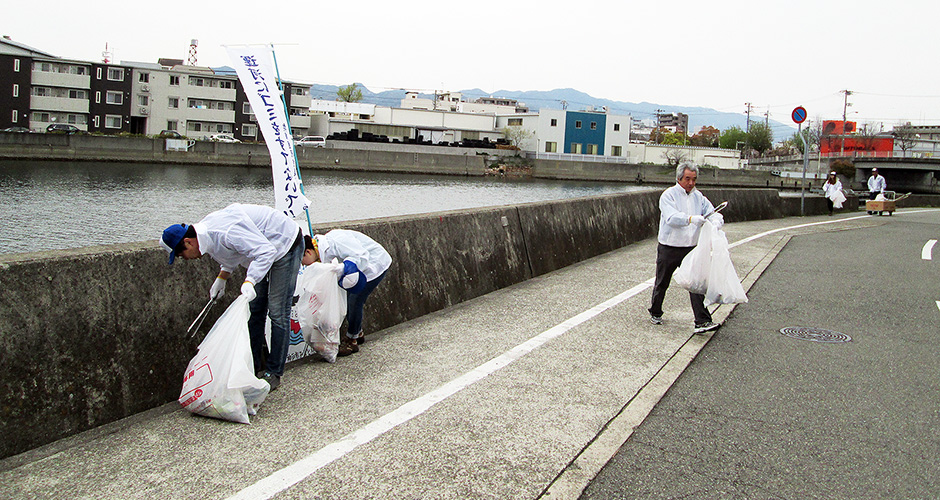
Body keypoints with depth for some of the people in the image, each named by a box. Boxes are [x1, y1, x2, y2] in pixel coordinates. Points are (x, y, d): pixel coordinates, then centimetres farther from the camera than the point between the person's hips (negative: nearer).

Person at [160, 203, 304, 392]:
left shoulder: (225, 233, -35)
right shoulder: (207, 231, -4)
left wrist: (250, 281, -47)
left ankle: (273, 373, -1)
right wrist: (221, 279, 15)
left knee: (277, 312, -10)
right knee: (254, 309, 11)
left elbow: (266, 251, -37)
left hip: (286, 245, -10)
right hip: (263, 248, 10)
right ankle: (255, 367, 20)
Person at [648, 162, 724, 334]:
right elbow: (671, 217, -25)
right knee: (662, 283, 11)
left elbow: (712, 212, 3)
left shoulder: (698, 196, 9)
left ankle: (702, 322, -7)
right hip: (669, 249, -3)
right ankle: (655, 313, 33)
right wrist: (690, 219, -41)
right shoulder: (668, 195, -8)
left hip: (691, 248, 3)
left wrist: (716, 220, -21)